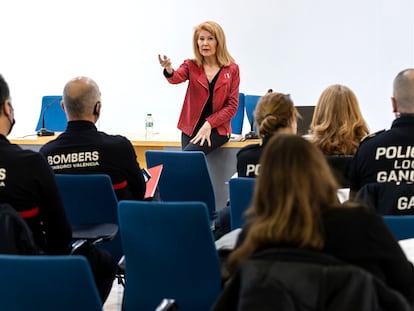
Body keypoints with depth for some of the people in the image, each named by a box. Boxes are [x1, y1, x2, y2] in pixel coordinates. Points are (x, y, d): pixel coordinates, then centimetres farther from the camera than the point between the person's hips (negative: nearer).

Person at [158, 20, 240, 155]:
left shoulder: (232, 69, 1)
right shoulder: (191, 66, 5)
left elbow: (232, 106, -1)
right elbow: (177, 77, -17)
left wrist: (209, 124, -12)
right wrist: (169, 70, -42)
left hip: (217, 129, -2)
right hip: (191, 127, 2)